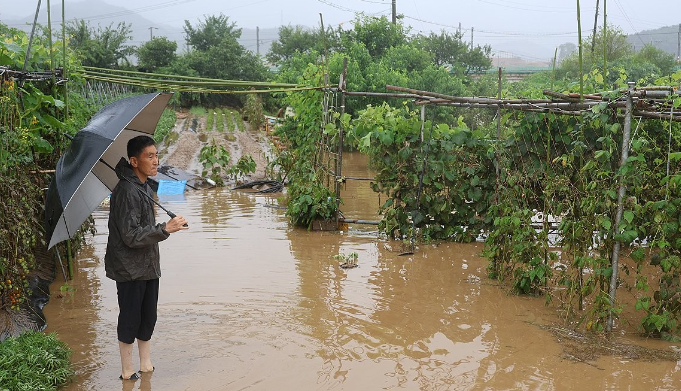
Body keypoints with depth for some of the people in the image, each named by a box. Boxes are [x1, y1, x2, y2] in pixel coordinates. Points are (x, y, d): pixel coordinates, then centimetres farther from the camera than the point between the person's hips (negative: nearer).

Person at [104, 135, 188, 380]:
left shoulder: (145, 188, 11)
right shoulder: (127, 191, -20)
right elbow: (131, 236, -24)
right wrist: (165, 229, -25)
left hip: (148, 266, 9)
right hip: (130, 268, -9)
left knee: (148, 318, 14)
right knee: (130, 319, 3)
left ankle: (146, 365, 27)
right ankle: (128, 371, 17)